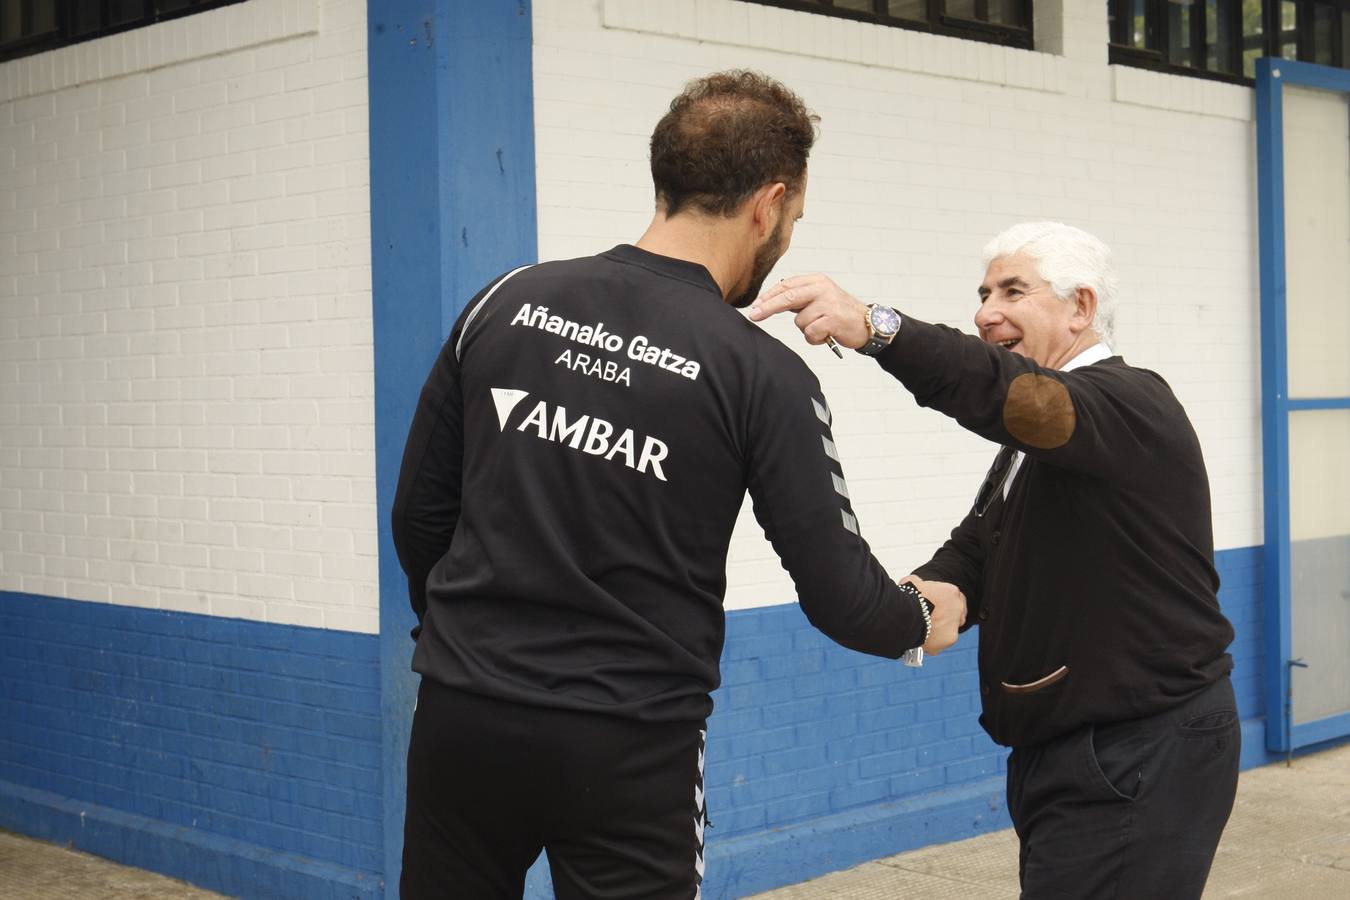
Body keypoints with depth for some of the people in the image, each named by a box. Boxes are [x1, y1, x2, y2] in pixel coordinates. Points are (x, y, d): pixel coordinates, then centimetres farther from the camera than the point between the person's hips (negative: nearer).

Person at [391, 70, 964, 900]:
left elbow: (420, 516, 7)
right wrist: (926, 620, 16)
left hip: (463, 716, 4)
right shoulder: (761, 374, -10)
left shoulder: (507, 304, 1)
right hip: (627, 746, -3)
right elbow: (838, 596, -5)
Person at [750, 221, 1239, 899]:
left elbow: (1017, 396, -35)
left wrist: (873, 327, -49)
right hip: (1060, 751, 9)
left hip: (1140, 761, -9)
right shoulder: (1035, 440, 18)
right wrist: (937, 590, -15)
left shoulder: (1132, 404, -14)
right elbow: (975, 548, 10)